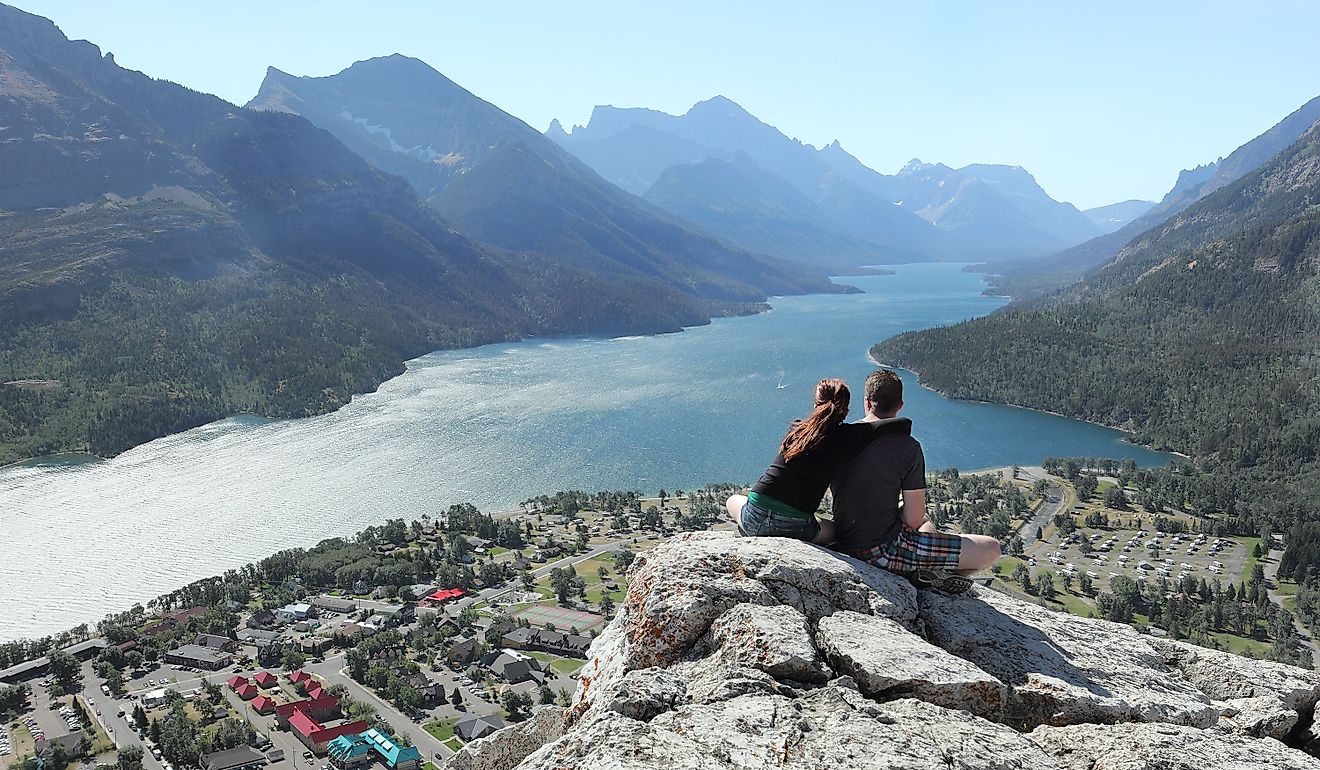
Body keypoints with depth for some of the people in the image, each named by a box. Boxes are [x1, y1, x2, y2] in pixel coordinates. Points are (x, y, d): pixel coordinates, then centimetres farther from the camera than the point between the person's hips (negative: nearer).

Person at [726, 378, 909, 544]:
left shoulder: (796, 428, 6)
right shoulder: (847, 437, -5)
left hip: (755, 517, 2)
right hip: (796, 528, -2)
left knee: (733, 500, 37)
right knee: (832, 529, 32)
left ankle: (754, 539, 13)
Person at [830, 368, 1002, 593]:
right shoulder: (908, 447, -17)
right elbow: (914, 519, -15)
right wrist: (900, 512, 9)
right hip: (884, 550, -7)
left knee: (928, 526, 36)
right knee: (992, 549, -1)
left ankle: (924, 572, 15)